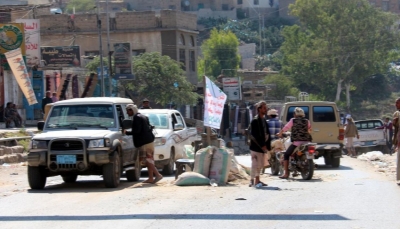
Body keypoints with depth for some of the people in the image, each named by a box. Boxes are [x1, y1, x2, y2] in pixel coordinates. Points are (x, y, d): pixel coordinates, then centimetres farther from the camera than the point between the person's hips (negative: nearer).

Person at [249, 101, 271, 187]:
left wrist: (267, 146, 7)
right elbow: (253, 135, -18)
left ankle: (257, 180, 22)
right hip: (256, 147, -9)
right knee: (255, 164, -9)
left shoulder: (264, 120, 14)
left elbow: (267, 134, 17)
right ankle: (252, 181, -5)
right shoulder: (255, 121, -13)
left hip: (262, 147, 9)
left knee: (260, 165, 14)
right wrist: (261, 145, -18)